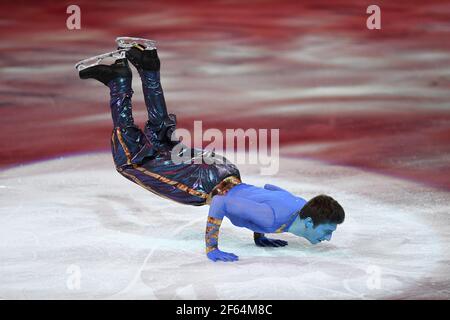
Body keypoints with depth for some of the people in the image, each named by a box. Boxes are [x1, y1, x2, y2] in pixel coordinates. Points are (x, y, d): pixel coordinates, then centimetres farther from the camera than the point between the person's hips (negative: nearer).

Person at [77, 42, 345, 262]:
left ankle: (148, 68, 23)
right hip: (206, 185, -7)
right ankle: (120, 79, 9)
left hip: (226, 175, 7)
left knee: (162, 132, 26)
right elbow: (221, 202, -36)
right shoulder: (272, 218, -34)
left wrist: (259, 235, 15)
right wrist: (211, 248, -31)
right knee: (128, 160, 10)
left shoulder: (301, 204, -6)